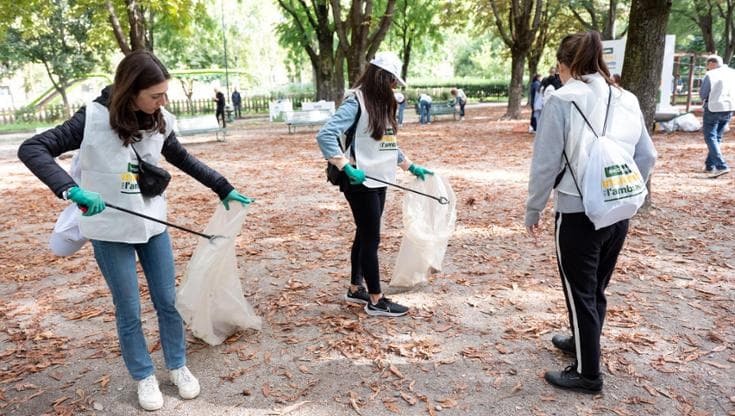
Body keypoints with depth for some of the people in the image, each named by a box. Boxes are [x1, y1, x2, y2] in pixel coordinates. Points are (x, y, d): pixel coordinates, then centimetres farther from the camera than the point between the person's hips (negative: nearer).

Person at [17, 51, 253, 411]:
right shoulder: (95, 119, -20)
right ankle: (144, 378, 29)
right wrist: (70, 189, -39)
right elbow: (31, 149, -23)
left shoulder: (159, 122, -6)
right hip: (111, 231, -4)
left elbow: (183, 159, 11)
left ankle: (178, 367, 32)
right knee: (129, 311, 8)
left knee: (168, 301, 12)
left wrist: (223, 188, 14)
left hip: (152, 224, 4)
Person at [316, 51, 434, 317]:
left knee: (365, 235, 15)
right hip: (361, 183, -8)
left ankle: (355, 289, 29)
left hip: (378, 182, 8)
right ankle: (375, 300, 9)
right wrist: (347, 168, -28)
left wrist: (411, 167, 20)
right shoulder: (356, 101, -14)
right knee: (371, 238, -2)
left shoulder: (382, 104, 12)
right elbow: (325, 136, -23)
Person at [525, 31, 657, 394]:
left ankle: (587, 373, 21)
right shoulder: (627, 100, 6)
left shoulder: (562, 100, -11)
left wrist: (533, 210, -1)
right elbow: (647, 157, 9)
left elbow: (545, 163, -12)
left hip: (578, 213, -6)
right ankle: (581, 342, 44)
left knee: (580, 293, 8)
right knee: (596, 288, 23)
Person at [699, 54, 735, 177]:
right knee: (717, 138, 16)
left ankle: (721, 166, -15)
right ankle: (709, 166, 20)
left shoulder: (710, 75, -11)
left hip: (713, 108, -6)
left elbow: (702, 94, -7)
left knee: (710, 137, -2)